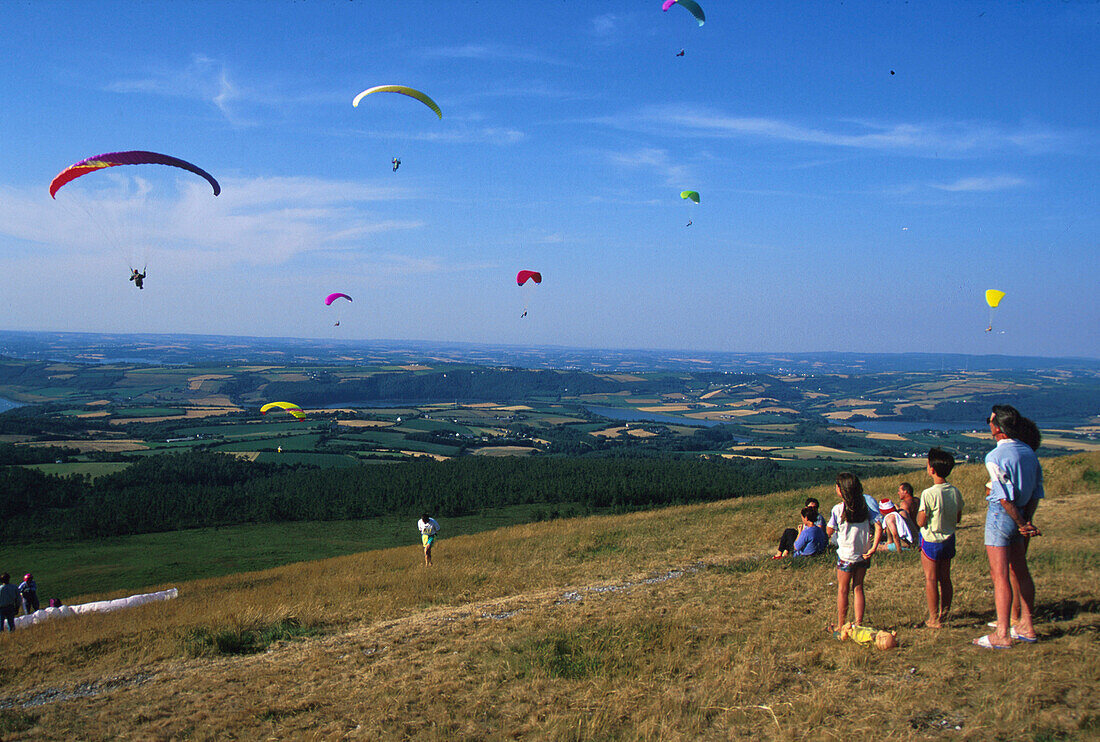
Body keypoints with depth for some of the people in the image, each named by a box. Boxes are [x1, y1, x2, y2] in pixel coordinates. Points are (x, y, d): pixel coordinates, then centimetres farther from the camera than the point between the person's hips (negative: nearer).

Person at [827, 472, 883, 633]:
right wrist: (873, 549, -10)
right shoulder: (865, 506, -3)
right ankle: (858, 624, 12)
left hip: (846, 556, -4)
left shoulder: (838, 509, -14)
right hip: (863, 555, 4)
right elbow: (878, 527, -10)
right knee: (858, 588, 13)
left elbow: (829, 531, -5)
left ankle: (840, 626, 15)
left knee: (842, 590, 8)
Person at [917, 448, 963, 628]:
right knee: (945, 578, 14)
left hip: (931, 541, -6)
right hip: (949, 539, 6)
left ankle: (934, 619, 4)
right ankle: (944, 614, 22)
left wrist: (918, 508, 0)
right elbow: (958, 518, 8)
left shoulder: (928, 494, -22)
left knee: (930, 579, 2)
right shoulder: (955, 492, -2)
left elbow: (921, 522, -17)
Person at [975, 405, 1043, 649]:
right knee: (1020, 571, 18)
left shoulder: (995, 457, -19)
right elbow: (1037, 491, 7)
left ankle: (1002, 634, 0)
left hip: (1001, 514, -8)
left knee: (999, 575, -4)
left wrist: (1022, 524, -10)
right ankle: (1026, 627, 27)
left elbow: (1005, 497, -20)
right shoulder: (1028, 452, 6)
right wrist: (1026, 520, 5)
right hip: (1020, 516, 8)